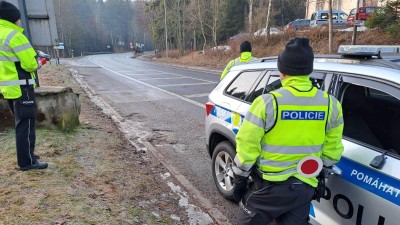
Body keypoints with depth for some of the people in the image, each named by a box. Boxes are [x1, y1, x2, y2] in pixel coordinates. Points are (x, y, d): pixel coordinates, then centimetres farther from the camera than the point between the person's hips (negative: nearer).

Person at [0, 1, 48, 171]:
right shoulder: (14, 35, -15)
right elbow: (29, 64, -19)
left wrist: (34, 63, 8)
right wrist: (38, 64, 2)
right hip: (21, 88, -9)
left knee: (22, 123, 18)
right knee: (26, 124, -3)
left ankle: (26, 155, 28)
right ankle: (27, 161, 2)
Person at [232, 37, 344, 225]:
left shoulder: (267, 102, -19)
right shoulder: (330, 104, -4)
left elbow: (247, 146, -14)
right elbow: (332, 151, 5)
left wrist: (240, 180, 0)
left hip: (269, 186, -3)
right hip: (305, 187, 4)